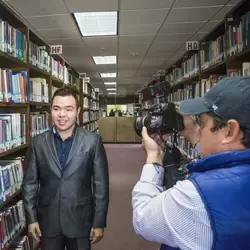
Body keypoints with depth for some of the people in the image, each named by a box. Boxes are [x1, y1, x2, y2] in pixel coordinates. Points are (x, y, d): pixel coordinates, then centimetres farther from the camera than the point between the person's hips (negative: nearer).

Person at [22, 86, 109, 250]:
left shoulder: (93, 141, -10)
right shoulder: (38, 142, -3)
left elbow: (101, 185, -8)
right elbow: (30, 183, 2)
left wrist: (99, 223, -7)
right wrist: (31, 218, 0)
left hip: (80, 221, -1)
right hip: (48, 221, 2)